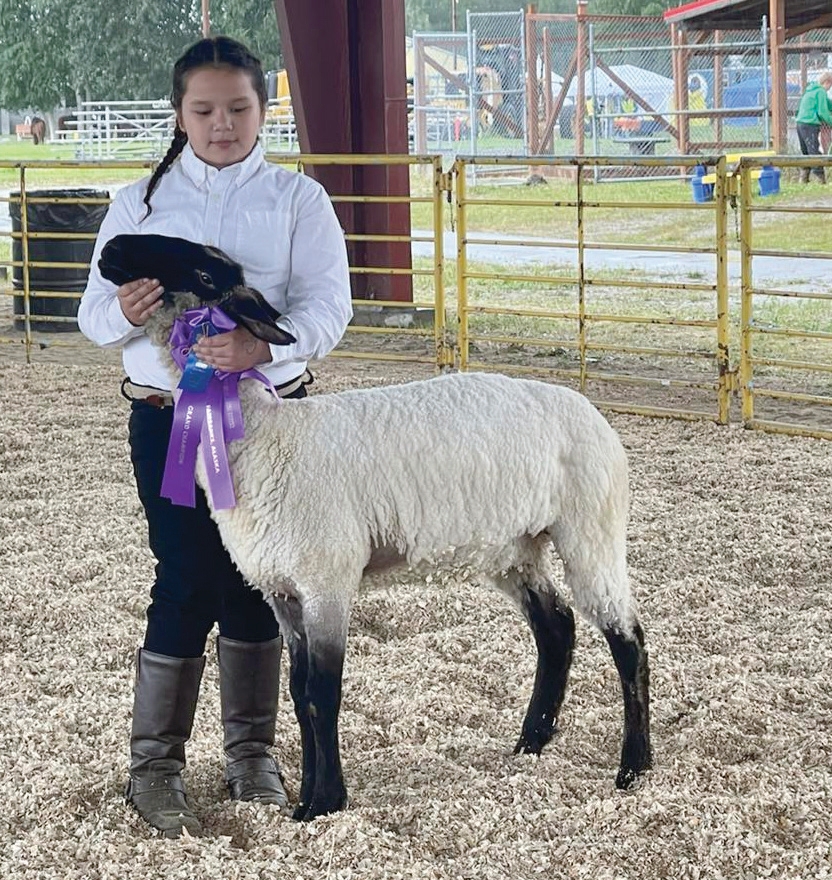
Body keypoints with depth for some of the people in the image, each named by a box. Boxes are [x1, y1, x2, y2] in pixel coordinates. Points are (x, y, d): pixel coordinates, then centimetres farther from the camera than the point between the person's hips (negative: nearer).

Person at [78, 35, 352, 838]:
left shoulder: (297, 199, -1)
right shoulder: (141, 201, 2)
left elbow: (327, 308, -13)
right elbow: (94, 315, -2)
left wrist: (264, 345, -33)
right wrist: (124, 312, -27)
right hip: (169, 417, -1)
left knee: (254, 582, 9)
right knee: (188, 583, -3)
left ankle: (250, 750, 25)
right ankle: (152, 766, 8)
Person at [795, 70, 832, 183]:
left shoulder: (810, 90, 19)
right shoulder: (821, 92, -9)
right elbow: (822, 112, -14)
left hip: (800, 123, 9)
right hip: (810, 125, -9)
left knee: (806, 153, 16)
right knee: (815, 153, -9)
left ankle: (803, 178, 17)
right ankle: (820, 179, -11)